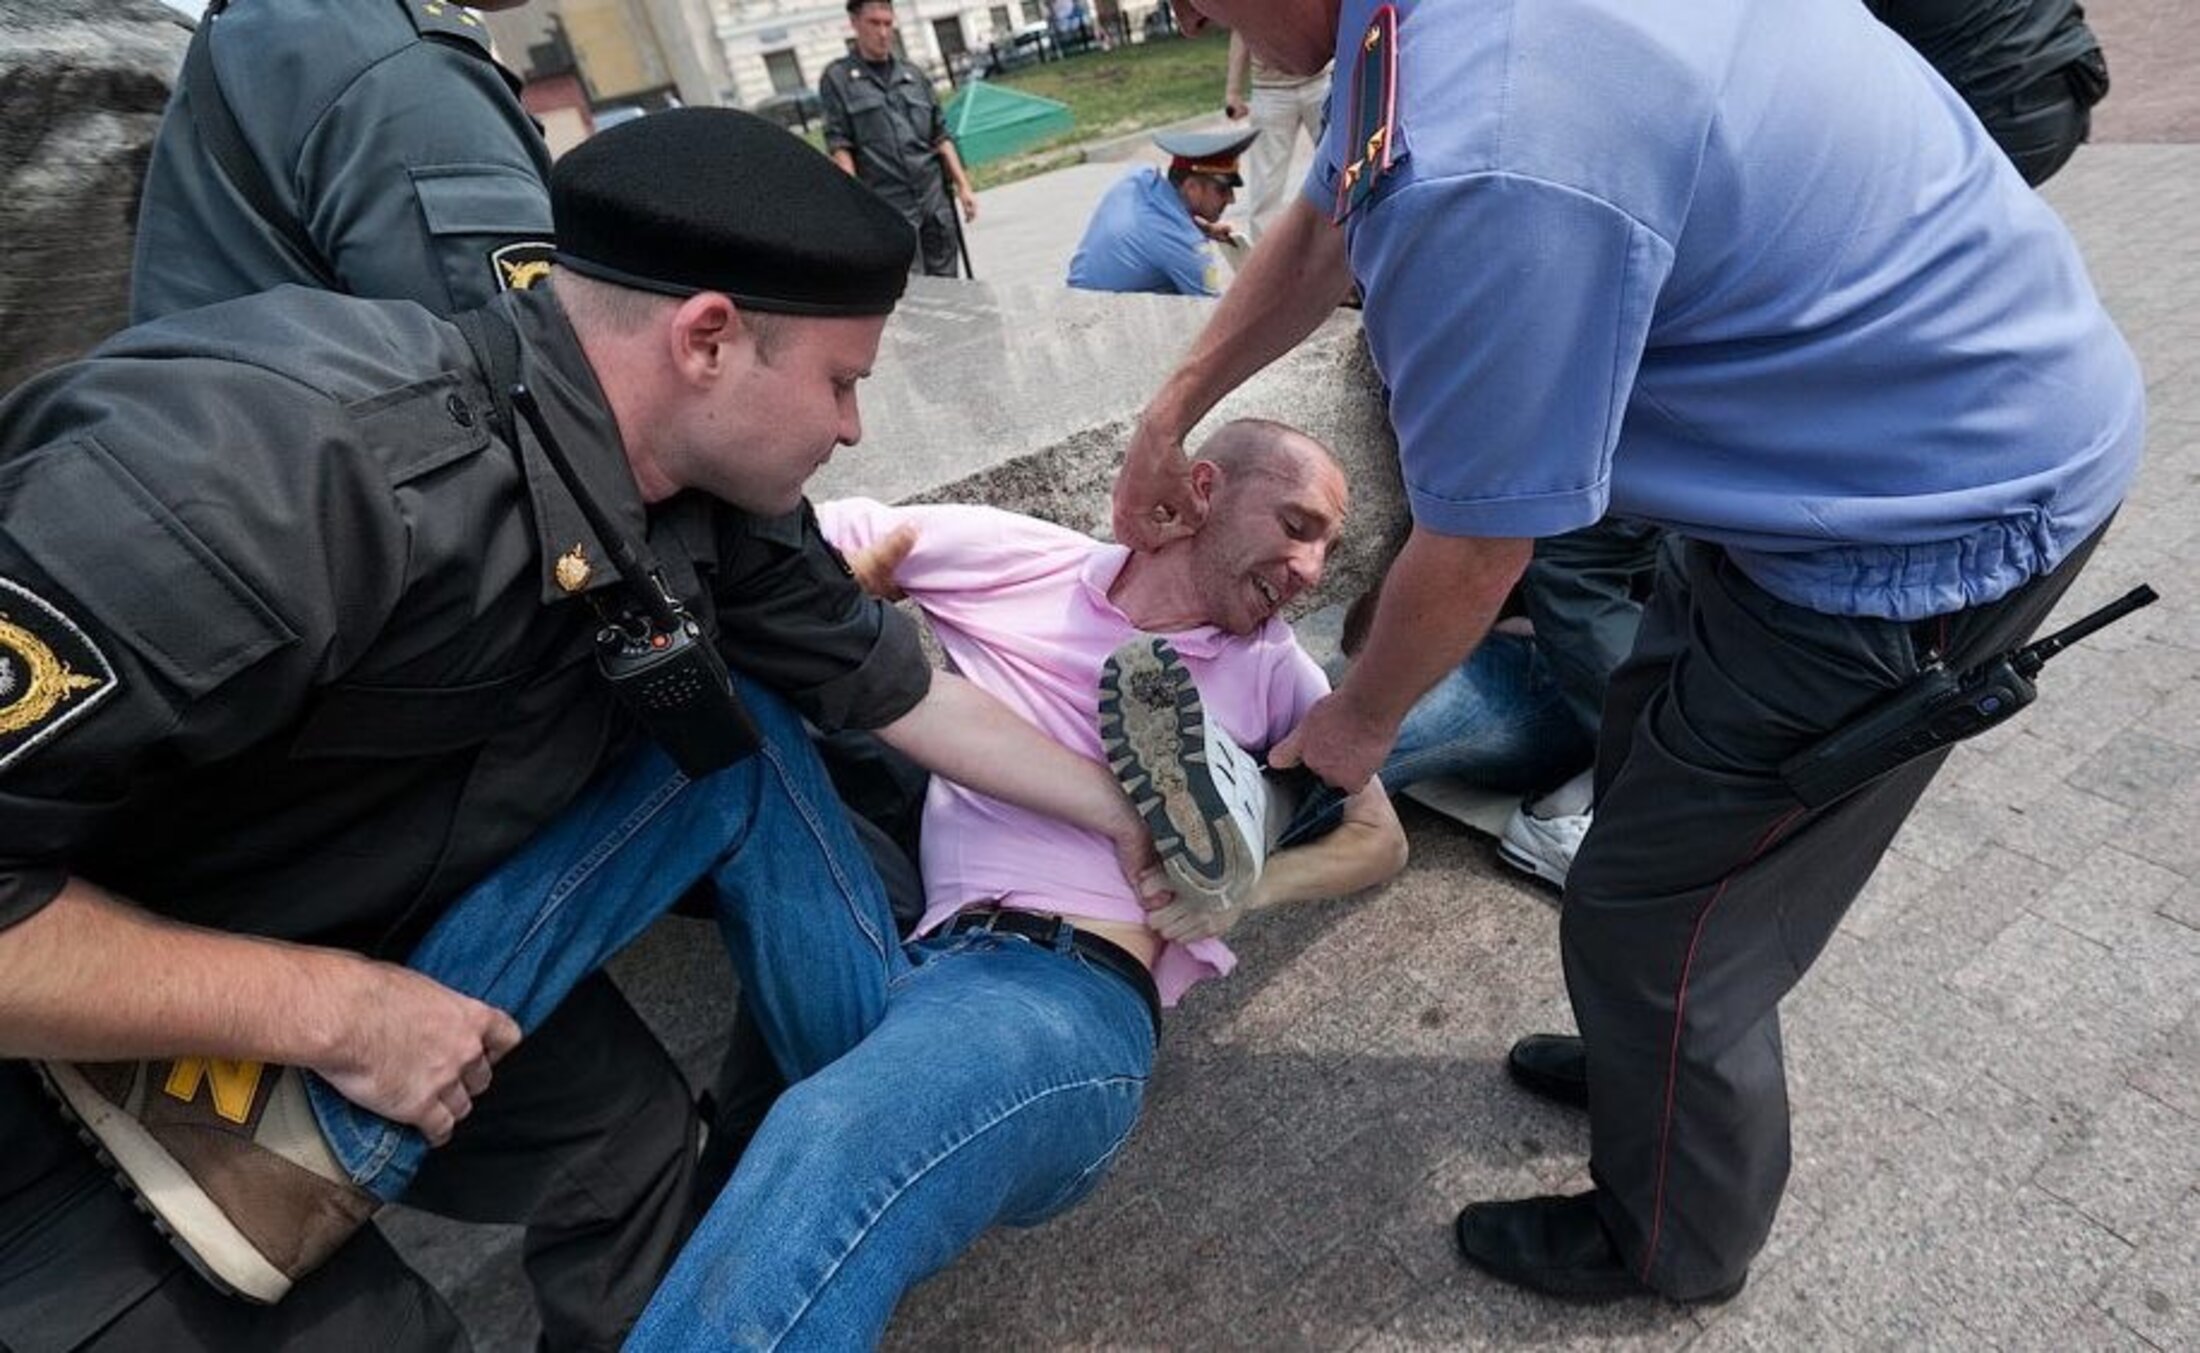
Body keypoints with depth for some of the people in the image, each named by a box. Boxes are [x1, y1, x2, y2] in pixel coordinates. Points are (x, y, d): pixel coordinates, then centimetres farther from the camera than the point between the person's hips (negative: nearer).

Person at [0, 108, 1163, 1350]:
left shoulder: (711, 508, -14)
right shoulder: (290, 457, -36)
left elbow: (906, 691, -3)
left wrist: (1124, 814, 4)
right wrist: (327, 1008, -27)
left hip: (382, 950, 6)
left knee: (739, 733, -8)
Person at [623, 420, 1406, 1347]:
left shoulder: (1271, 666, 17)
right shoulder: (1017, 557, 14)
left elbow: (1381, 838, 21)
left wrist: (1246, 888, 0)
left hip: (1070, 994, -2)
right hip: (893, 970, 3)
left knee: (824, 1164, -35)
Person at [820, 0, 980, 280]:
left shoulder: (913, 75, 14)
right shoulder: (837, 78, 1)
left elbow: (940, 136, 16)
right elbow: (839, 146, -6)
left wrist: (963, 186, 8)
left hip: (935, 199, 5)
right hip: (888, 208, -4)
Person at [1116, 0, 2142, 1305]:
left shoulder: (1490, 169, -34)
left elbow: (1474, 552, -22)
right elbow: (1326, 226, 14)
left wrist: (1360, 720, -2)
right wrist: (1172, 413, 19)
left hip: (1944, 503, -9)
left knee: (1656, 920, 4)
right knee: (1648, 763, 23)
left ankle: (1671, 1243, 34)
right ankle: (1649, 1059, 49)